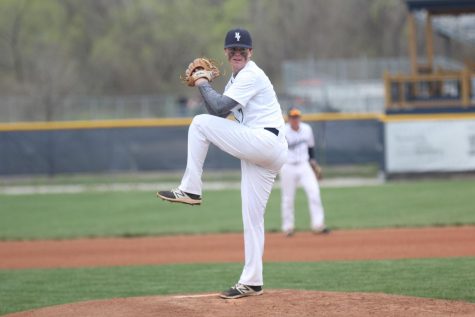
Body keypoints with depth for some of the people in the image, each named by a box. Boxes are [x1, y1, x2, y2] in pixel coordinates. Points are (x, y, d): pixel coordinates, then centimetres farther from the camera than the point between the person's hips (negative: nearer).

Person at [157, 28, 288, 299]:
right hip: (267, 154, 10)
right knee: (252, 216, 8)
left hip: (266, 142, -10)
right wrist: (204, 86, 10)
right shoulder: (237, 79, 23)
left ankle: (191, 190, -10)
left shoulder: (251, 75, -8)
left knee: (200, 124, -12)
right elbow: (220, 113, 20)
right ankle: (252, 282, 9)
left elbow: (218, 108, -16)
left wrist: (203, 84, -2)